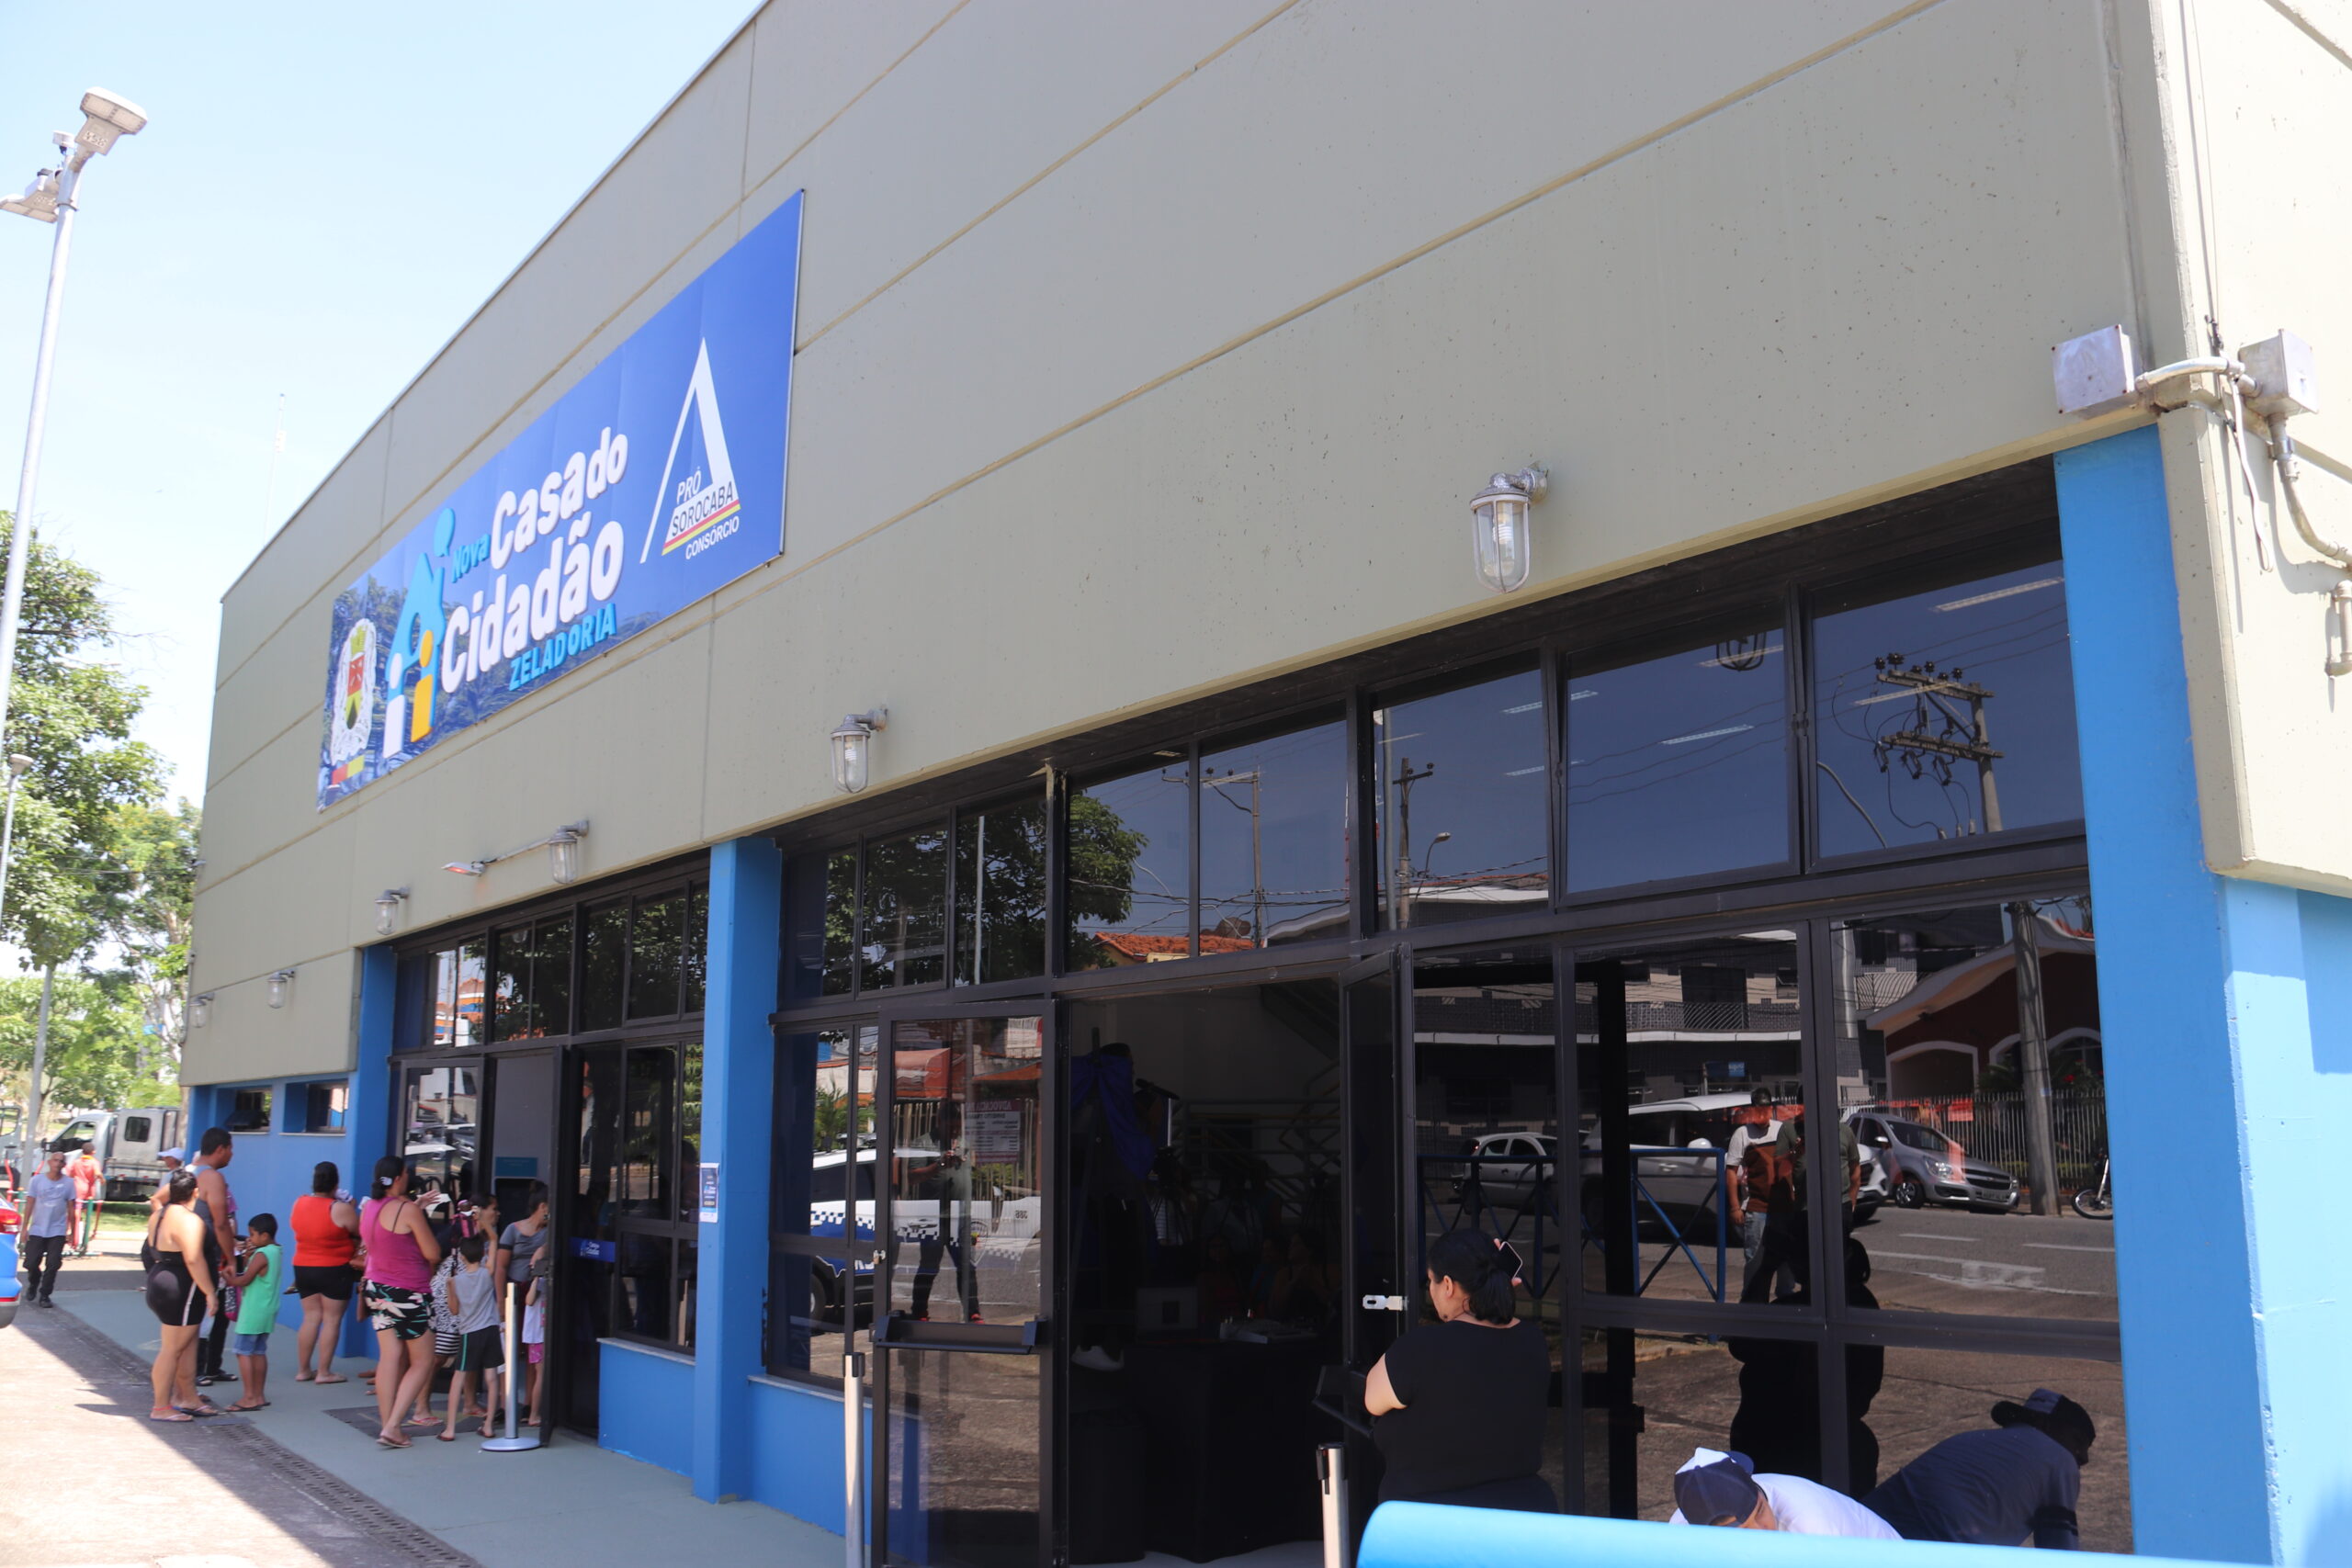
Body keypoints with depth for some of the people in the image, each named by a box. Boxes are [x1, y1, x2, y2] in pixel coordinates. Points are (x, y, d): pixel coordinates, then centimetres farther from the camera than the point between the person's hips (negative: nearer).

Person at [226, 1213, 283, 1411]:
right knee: (259, 1352, 14)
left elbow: (244, 1280, -17)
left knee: (244, 1352, -4)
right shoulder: (277, 1251, 10)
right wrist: (248, 1255, 2)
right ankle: (258, 1395, 18)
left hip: (253, 1311, -9)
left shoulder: (261, 1255, -16)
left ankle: (250, 1398, -6)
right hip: (267, 1311, 9)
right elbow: (252, 1272, 13)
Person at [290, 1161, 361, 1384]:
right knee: (332, 1319, 1)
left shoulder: (299, 1203, 1)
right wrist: (351, 1209, 6)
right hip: (334, 1270, -6)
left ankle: (303, 1370, 16)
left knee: (311, 1317, 14)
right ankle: (323, 1372, 1)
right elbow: (360, 1233, -9)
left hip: (303, 1267, 6)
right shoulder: (341, 1209, -17)